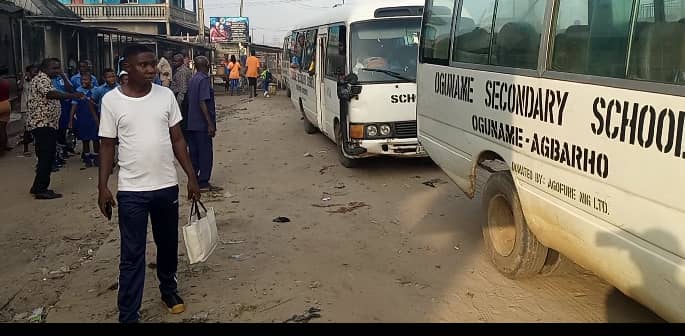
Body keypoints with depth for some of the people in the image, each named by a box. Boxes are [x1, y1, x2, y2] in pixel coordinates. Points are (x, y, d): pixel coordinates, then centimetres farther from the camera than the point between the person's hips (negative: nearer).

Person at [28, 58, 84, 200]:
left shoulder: (46, 80, 22)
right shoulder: (41, 79, -11)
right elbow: (50, 93, -32)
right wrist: (72, 96, -42)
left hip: (48, 124, 11)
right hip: (43, 124, -11)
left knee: (47, 157, 13)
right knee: (46, 157, -11)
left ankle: (38, 187, 21)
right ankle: (41, 190, -8)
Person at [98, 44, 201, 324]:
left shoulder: (166, 96, 0)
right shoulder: (112, 100, -6)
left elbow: (177, 140, 5)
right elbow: (107, 145, 0)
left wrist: (191, 177, 3)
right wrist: (102, 187, -5)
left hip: (167, 186, 3)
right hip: (131, 190, -3)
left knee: (168, 245, 18)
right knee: (132, 254, 3)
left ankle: (169, 289, 42)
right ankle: (128, 316, 13)